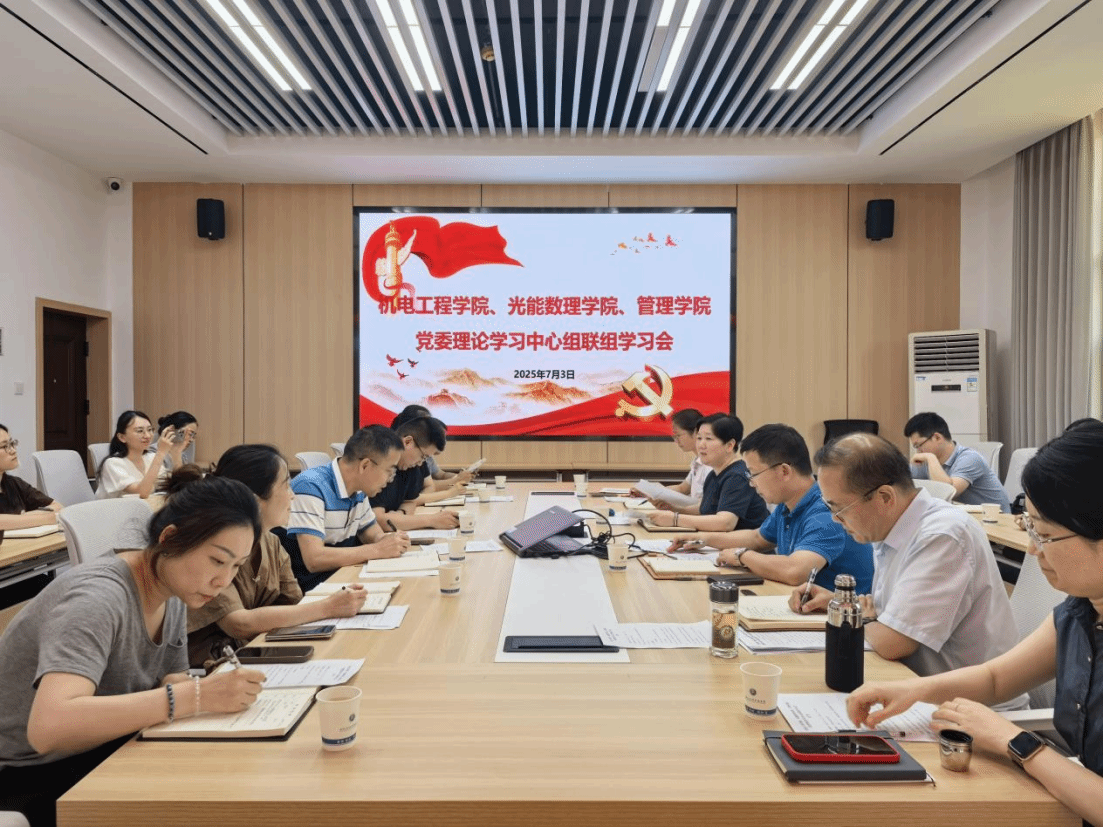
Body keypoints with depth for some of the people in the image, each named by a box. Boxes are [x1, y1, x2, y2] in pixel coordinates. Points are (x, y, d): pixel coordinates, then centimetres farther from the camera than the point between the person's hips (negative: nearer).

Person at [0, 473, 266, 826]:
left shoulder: (172, 592, -4)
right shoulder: (99, 597, -28)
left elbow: (169, 686, 0)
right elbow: (48, 727, -40)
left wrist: (212, 689, -21)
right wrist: (195, 696, -40)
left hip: (96, 754, 7)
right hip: (29, 778, -7)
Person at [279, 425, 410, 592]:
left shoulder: (358, 490, 3)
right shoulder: (311, 487, -21)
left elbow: (373, 534, 15)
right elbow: (314, 559, -28)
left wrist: (388, 540, -8)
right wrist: (378, 550, -22)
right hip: (307, 590, -8)